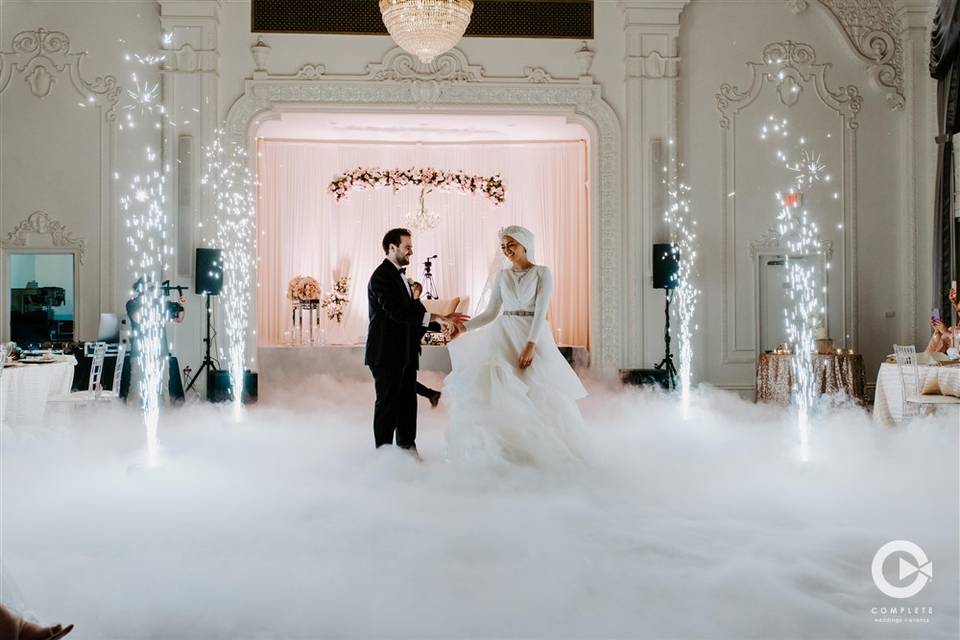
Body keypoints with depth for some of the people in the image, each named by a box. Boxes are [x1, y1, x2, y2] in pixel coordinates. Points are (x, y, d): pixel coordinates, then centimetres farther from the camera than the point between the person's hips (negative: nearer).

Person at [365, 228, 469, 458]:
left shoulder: (399, 275, 16)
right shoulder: (381, 276, -14)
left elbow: (413, 310, 13)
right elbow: (397, 312, -26)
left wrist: (444, 322, 1)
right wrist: (436, 318, -28)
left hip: (405, 353, 9)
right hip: (387, 353, -9)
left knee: (408, 402, 12)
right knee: (388, 403, 1)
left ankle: (407, 447, 22)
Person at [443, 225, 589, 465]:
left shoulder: (542, 273, -1)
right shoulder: (501, 276, 12)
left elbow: (540, 312, -11)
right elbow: (491, 312, 12)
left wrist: (530, 345, -22)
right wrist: (464, 328, -2)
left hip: (533, 337, -3)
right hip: (503, 337, 4)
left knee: (538, 395, -4)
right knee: (498, 392, -6)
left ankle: (545, 450, 8)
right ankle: (503, 451, 1)